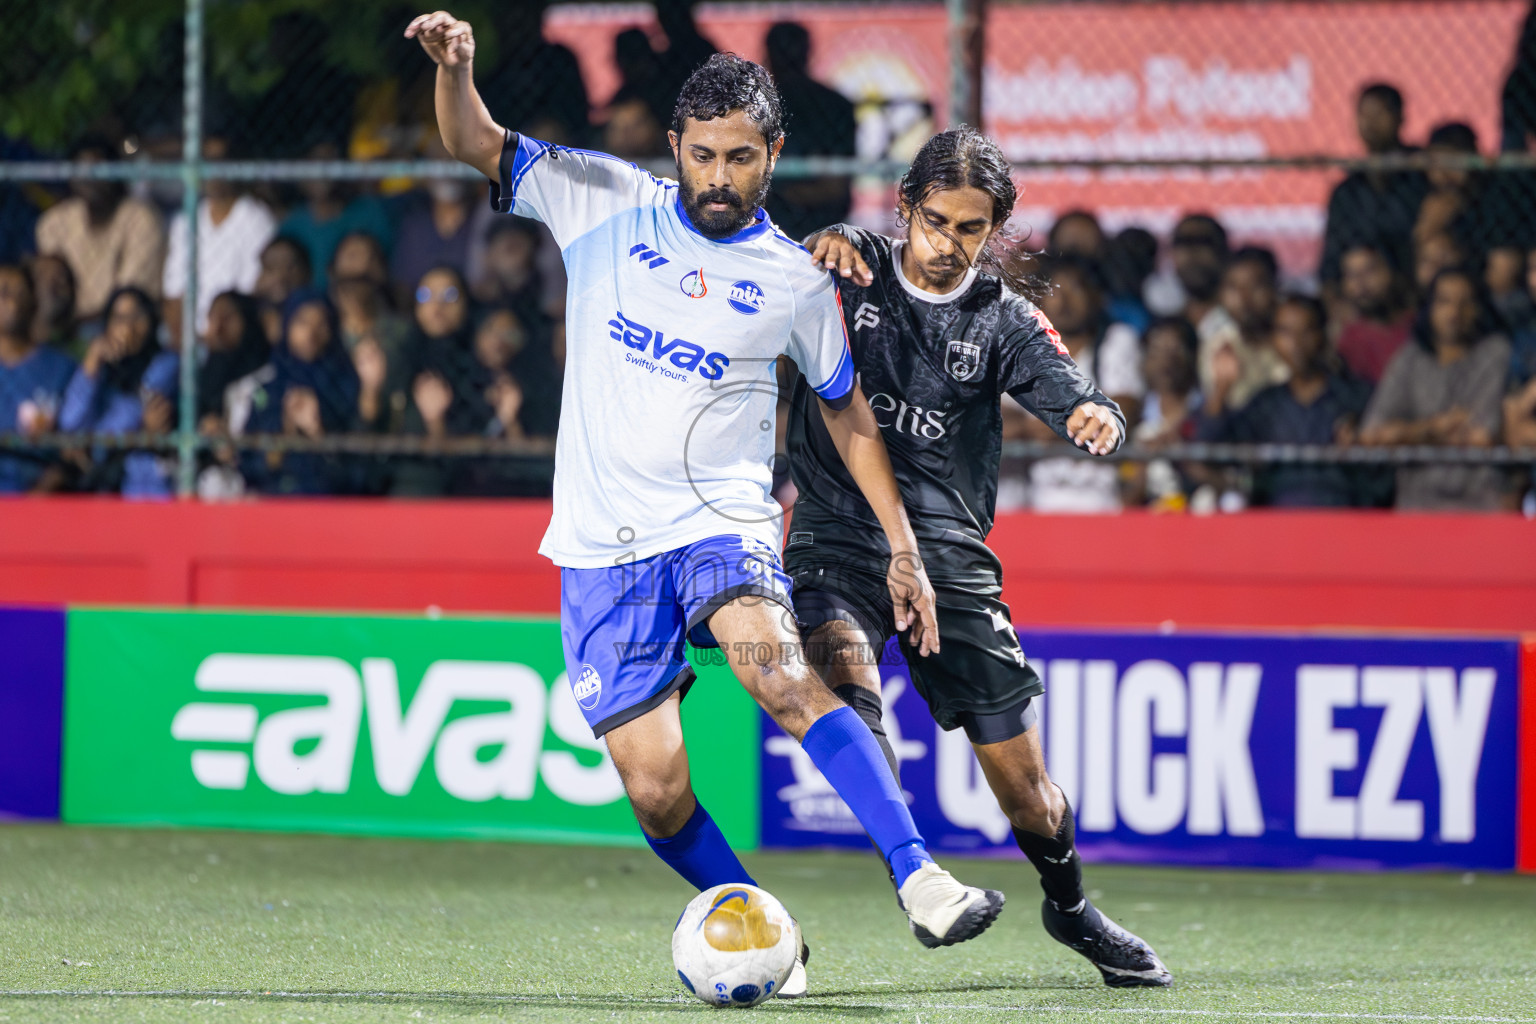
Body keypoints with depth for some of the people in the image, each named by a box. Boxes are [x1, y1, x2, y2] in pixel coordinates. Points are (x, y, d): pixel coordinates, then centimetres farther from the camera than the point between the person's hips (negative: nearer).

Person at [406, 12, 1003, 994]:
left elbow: (848, 408, 16)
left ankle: (920, 879, -39)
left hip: (722, 524, -1)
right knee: (656, 792, -7)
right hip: (603, 543, 1)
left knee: (780, 670, -33)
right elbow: (481, 147, 9)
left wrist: (903, 546, 12)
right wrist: (455, 68, -13)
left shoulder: (794, 282, 4)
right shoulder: (605, 203, 4)